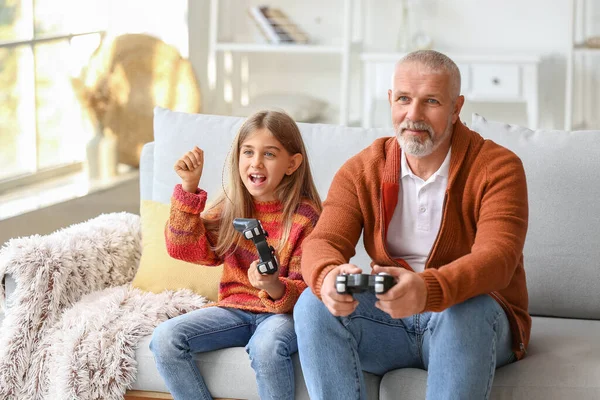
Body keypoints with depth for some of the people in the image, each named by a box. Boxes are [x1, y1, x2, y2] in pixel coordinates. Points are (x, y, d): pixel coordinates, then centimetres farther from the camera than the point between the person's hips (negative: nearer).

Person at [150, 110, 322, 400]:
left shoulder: (306, 216, -9)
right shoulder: (231, 208, 6)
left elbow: (305, 289, -11)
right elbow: (186, 249, -1)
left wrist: (276, 288, -35)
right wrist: (189, 188, -8)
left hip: (283, 310, -5)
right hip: (235, 308, 5)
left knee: (266, 345, -39)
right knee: (164, 338, -17)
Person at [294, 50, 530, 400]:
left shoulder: (497, 167, -10)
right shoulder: (361, 171, 3)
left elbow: (498, 256, -25)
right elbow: (324, 242, -10)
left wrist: (429, 290, -47)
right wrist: (328, 276, -38)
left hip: (478, 325, -3)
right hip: (390, 324, 3)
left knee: (469, 309, -37)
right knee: (313, 304, -22)